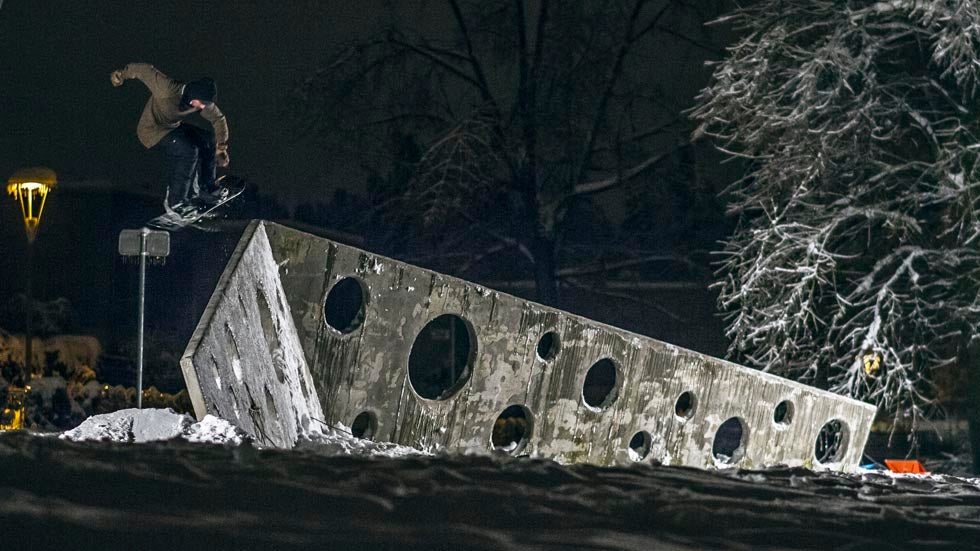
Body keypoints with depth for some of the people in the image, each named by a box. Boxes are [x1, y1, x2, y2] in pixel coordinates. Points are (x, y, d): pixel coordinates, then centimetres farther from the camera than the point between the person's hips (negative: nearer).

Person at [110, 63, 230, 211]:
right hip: (152, 131, -8)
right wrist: (122, 73, -10)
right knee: (189, 151, -26)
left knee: (208, 139, 4)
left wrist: (221, 148, -4)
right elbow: (146, 70, -22)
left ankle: (207, 188, 20)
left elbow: (218, 119, 2)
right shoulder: (168, 89, -33)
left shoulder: (203, 101, -12)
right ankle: (176, 201, -20)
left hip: (173, 128, 8)